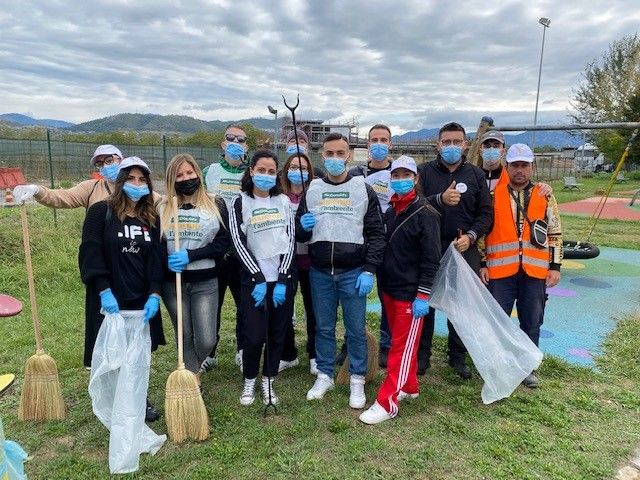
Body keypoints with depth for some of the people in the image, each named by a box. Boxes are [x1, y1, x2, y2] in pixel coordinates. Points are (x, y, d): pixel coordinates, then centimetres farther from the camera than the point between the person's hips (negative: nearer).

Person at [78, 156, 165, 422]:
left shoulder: (152, 218, 7)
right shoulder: (100, 212, -4)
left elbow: (156, 258, 3)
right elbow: (90, 253, -10)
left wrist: (154, 294, -7)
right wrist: (104, 291, -18)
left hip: (142, 300, 3)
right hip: (110, 299, -3)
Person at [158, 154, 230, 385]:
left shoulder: (216, 205, 1)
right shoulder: (163, 208, 5)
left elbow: (223, 242, -5)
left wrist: (190, 255, -15)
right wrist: (167, 260, -17)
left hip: (205, 282, -1)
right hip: (173, 282, 1)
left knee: (206, 340, -1)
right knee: (185, 337, 10)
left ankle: (189, 372, 32)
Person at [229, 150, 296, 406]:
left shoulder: (284, 201, 7)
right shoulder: (240, 203, -1)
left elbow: (290, 240, 2)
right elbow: (239, 244, -6)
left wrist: (281, 280, -7)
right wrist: (259, 279, -12)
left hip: (282, 279, 3)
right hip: (254, 280, -2)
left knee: (277, 334, 8)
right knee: (254, 335, -3)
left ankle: (268, 382, 27)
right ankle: (249, 382, 22)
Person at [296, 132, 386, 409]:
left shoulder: (364, 190, 1)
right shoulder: (311, 190, 8)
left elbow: (376, 233, -1)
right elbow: (299, 234, 13)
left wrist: (369, 271, -9)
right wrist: (303, 227, -11)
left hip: (353, 273, -2)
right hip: (320, 273, 2)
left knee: (356, 329, 5)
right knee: (323, 327, 12)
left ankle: (357, 381, 21)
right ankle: (325, 375, 28)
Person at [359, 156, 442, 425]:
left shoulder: (425, 214, -11)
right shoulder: (389, 212, 9)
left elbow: (432, 259, -14)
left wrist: (422, 295, -17)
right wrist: (381, 280, 12)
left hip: (411, 294, -7)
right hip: (389, 289, 7)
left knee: (403, 346, -1)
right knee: (399, 341, 17)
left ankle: (386, 403, 4)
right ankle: (409, 387, 33)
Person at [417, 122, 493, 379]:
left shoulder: (476, 175, 8)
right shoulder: (424, 172, 3)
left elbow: (486, 213, 6)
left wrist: (471, 236, -9)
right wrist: (440, 199, -25)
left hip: (464, 249, 2)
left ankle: (457, 356, 26)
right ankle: (422, 355, 21)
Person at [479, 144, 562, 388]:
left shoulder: (544, 195, 5)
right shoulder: (494, 195, 2)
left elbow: (555, 233, 8)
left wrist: (555, 266, 3)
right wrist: (483, 264, 1)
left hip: (535, 271, 1)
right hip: (500, 270, -1)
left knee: (532, 322, 11)